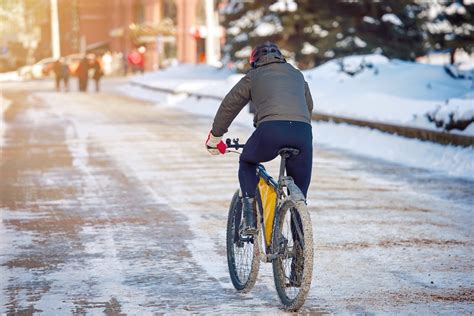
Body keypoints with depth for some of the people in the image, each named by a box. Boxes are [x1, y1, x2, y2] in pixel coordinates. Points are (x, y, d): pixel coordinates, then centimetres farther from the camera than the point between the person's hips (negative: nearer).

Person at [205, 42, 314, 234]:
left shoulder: (253, 76, 25)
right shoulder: (297, 75, 34)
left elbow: (229, 105, 29)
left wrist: (215, 136, 40)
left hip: (271, 128, -2)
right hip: (303, 130, 2)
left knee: (247, 163, 27)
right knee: (300, 190, 15)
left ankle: (250, 220, 15)